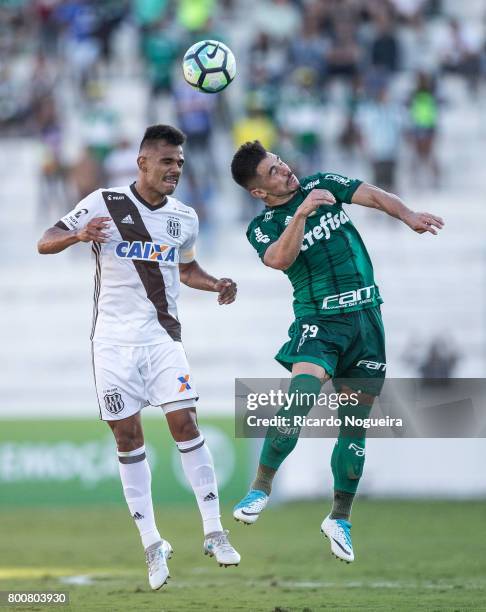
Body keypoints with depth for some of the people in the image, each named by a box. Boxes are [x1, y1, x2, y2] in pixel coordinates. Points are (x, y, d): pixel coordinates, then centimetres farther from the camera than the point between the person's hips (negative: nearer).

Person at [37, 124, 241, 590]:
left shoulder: (184, 218, 8)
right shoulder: (104, 203, -5)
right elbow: (45, 243, -6)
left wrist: (216, 285, 5)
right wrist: (79, 235, -27)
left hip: (161, 335, 2)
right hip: (114, 339, -2)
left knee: (185, 424, -10)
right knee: (128, 438, 0)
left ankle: (213, 533, -5)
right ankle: (152, 545, 6)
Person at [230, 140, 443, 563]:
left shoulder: (323, 183, 7)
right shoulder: (263, 227, -2)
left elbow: (374, 196, -3)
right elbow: (279, 259, -22)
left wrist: (409, 216, -21)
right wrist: (301, 214, -32)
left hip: (366, 317, 3)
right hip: (319, 321, -3)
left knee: (354, 424, 4)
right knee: (300, 398, -28)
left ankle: (340, 519, 13)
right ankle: (261, 488, -16)